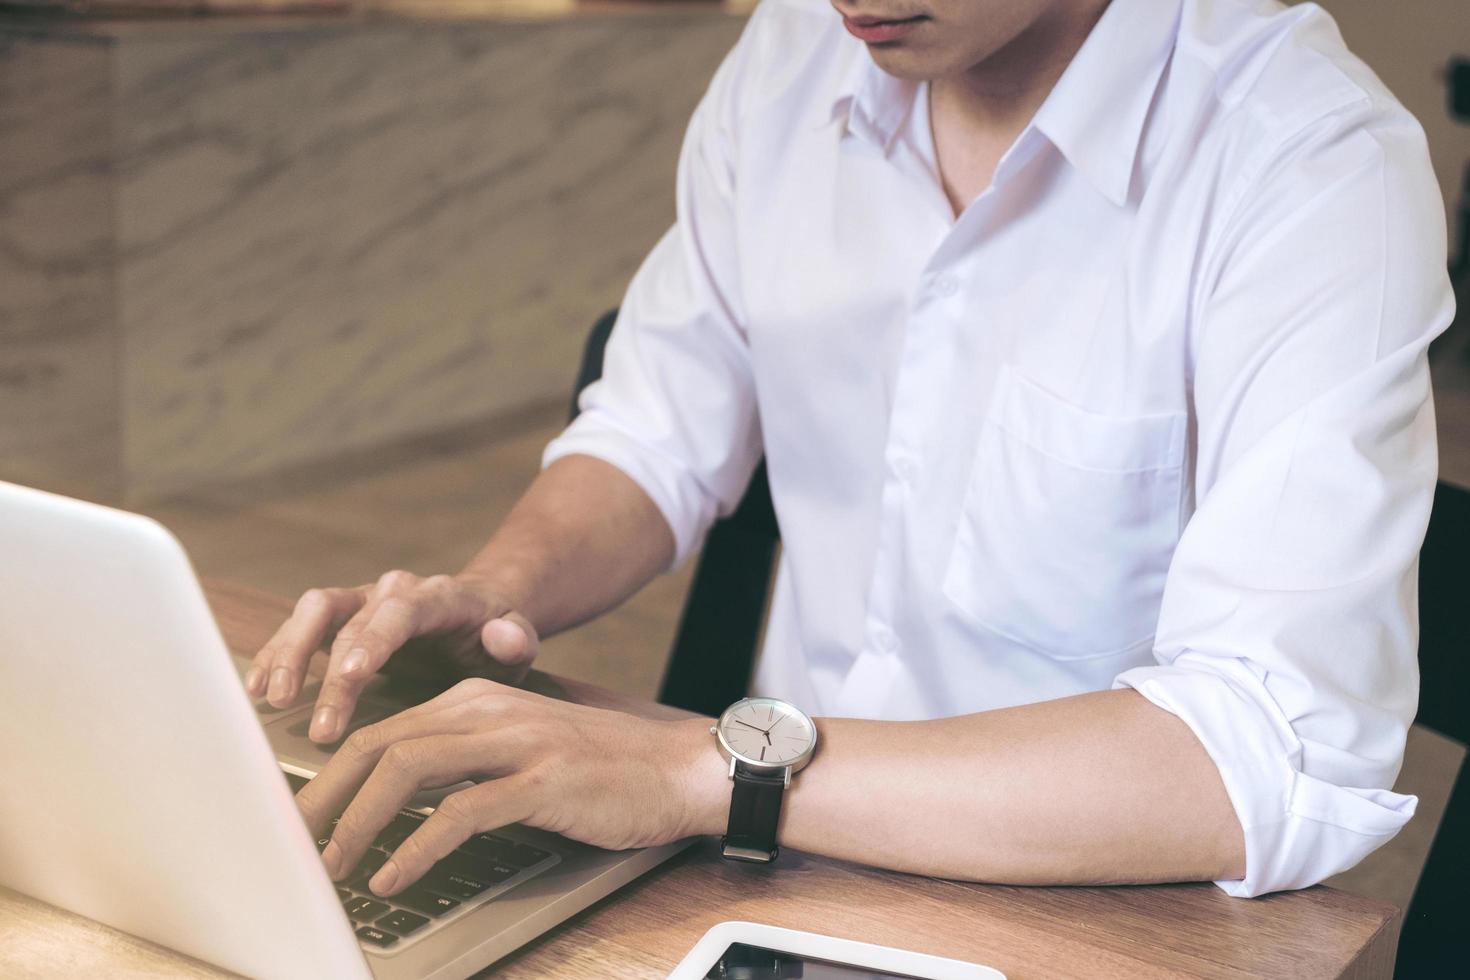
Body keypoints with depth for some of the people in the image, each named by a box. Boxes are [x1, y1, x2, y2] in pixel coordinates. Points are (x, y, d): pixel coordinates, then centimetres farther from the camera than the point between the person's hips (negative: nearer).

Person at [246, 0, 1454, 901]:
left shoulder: (1318, 168, -20)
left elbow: (1282, 759, -30)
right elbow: (660, 434, 9)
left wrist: (703, 769, -35)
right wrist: (496, 592, -12)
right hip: (792, 858, 5)